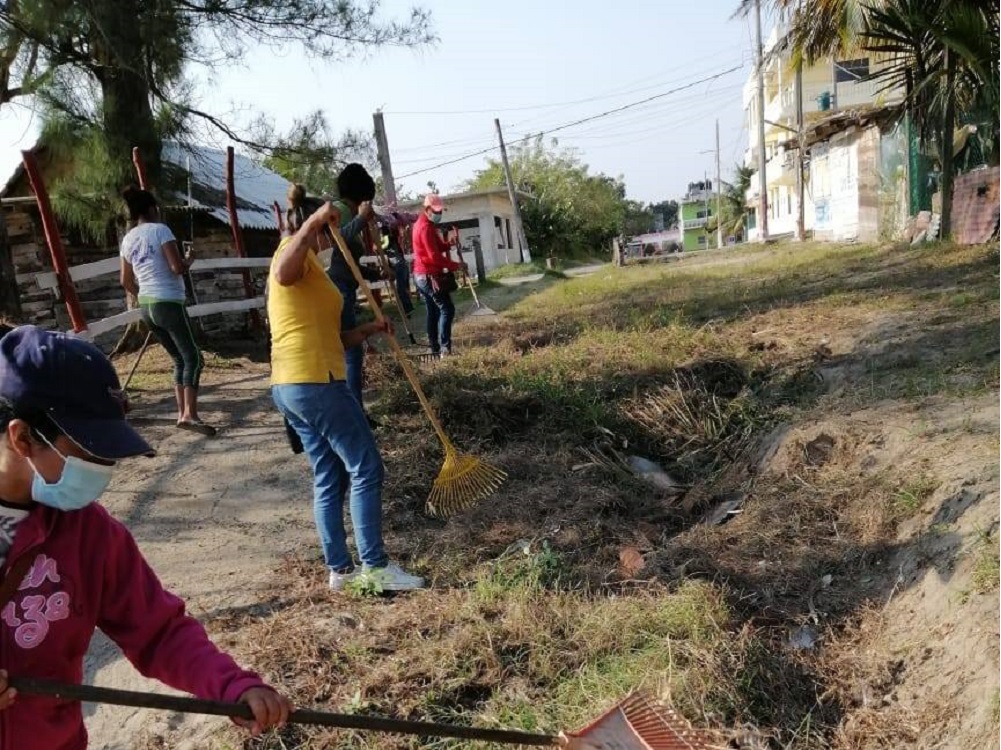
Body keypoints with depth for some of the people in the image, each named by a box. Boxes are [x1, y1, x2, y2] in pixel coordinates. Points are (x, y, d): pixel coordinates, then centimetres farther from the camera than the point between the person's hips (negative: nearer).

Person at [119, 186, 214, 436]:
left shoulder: (127, 240, 13)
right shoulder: (160, 230, -7)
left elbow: (126, 281, 17)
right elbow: (177, 268, -16)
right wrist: (189, 260, 4)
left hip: (147, 307, 8)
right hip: (169, 304, -7)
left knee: (180, 360, 15)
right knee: (193, 358, -6)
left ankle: (182, 413, 11)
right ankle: (190, 414, -17)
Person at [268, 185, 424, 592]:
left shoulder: (305, 268, 23)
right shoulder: (296, 255, -5)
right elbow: (281, 274, -33)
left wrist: (368, 330, 16)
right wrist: (311, 222, -31)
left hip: (290, 386, 10)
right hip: (315, 382, -10)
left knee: (329, 478, 12)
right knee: (365, 469, -4)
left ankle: (340, 569, 17)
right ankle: (375, 566, 0)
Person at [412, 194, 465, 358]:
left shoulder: (423, 224, 16)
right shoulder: (426, 227, -17)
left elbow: (437, 247, 18)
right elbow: (435, 256, -22)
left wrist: (448, 244, -1)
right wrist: (456, 266, -17)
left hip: (422, 275, 10)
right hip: (430, 276, -10)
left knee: (433, 311, 11)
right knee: (447, 309, -11)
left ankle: (435, 349, 13)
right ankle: (445, 348, -15)